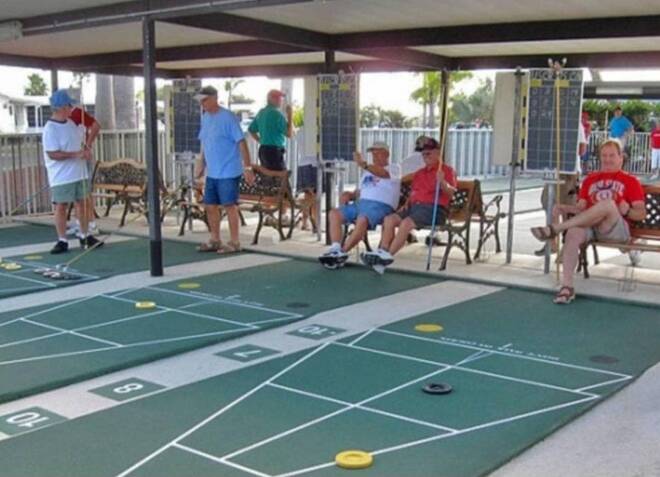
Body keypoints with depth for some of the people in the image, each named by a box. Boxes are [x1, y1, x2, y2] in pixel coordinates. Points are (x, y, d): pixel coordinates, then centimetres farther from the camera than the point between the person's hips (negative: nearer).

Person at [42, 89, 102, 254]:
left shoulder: (72, 123, 9)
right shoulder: (50, 129, -15)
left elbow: (82, 139, 22)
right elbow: (52, 154, -21)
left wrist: (86, 150, 1)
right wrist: (76, 154, -23)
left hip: (79, 172, 7)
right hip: (62, 177, -7)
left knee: (82, 203, 12)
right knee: (61, 206, -1)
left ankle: (84, 236, 23)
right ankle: (62, 241, 6)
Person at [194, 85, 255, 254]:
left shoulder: (228, 117, -13)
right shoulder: (205, 118, 10)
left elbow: (241, 143, -14)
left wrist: (247, 167, -17)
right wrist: (201, 163, 17)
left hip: (228, 172, -8)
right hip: (211, 173, 8)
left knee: (229, 206, -2)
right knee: (210, 206, 11)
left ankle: (234, 242, 8)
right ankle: (215, 240, 24)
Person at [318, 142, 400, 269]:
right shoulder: (368, 173, 31)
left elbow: (382, 173, -18)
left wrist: (364, 164, -38)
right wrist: (349, 195, 6)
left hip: (380, 205, -8)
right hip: (360, 203, 8)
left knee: (362, 220, -38)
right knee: (334, 213, -13)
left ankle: (342, 252, -33)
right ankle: (335, 249, -28)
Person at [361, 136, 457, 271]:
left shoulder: (447, 171, 4)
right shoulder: (419, 173, 28)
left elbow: (450, 192, -11)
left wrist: (442, 182, -30)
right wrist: (407, 204, 11)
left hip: (434, 208, -8)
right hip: (414, 206, 8)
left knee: (406, 222, -31)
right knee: (389, 219, -15)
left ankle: (388, 255, -30)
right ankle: (382, 252, -23)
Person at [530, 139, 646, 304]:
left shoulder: (630, 181, 16)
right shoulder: (591, 179, 25)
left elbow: (641, 214, 8)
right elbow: (581, 208, 18)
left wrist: (627, 211, -15)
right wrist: (564, 208, -3)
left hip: (616, 229, -3)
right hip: (589, 226, 3)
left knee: (608, 203, -35)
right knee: (573, 233, -33)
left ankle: (555, 228, -33)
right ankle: (567, 286, -38)